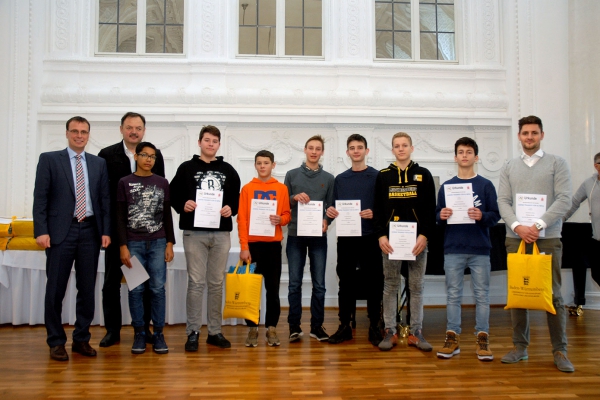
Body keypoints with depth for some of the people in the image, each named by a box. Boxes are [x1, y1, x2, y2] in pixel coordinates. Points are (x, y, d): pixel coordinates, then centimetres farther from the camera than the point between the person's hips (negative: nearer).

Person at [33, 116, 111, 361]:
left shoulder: (99, 164, 12)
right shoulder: (49, 159, 4)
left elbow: (105, 200, 9)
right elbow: (40, 198, -2)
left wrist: (105, 230, 1)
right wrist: (41, 230, -10)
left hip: (90, 231, 3)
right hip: (61, 231, -3)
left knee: (87, 289, 8)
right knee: (56, 289, 2)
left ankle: (82, 339, 20)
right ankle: (56, 342, 15)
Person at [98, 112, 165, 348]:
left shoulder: (155, 155, 4)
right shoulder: (107, 155, 1)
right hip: (116, 227, 0)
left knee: (145, 281, 8)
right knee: (112, 280, 7)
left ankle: (144, 327, 20)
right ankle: (112, 330, 17)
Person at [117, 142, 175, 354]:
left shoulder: (162, 183, 8)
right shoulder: (125, 183, 4)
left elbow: (167, 215, 9)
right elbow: (120, 217, 1)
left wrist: (170, 244, 2)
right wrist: (123, 246, -5)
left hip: (158, 243, 1)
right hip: (134, 244, -1)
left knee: (158, 289, 1)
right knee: (136, 289, 2)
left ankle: (158, 333, 9)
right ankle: (139, 333, 12)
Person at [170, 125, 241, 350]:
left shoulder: (228, 170, 12)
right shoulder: (186, 168, 5)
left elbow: (237, 197, 13)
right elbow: (173, 195, 4)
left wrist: (231, 208, -7)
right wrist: (183, 205, -15)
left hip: (221, 233, 3)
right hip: (194, 232, -2)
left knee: (217, 283, 7)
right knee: (196, 282, -1)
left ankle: (215, 331, 16)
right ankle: (193, 331, 9)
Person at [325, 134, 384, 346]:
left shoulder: (377, 176, 2)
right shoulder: (340, 179, 13)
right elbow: (334, 207, 15)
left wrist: (375, 214, -19)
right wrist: (330, 211, -6)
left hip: (370, 237, -3)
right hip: (346, 238, 3)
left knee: (373, 282, 3)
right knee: (346, 282, 8)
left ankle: (374, 326, 14)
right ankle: (344, 326, 17)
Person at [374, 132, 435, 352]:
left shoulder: (424, 175, 7)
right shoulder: (383, 175, 8)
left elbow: (430, 209, 3)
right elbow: (378, 209, 5)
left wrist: (424, 235, -9)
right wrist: (381, 236, -7)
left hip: (417, 239, 0)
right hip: (390, 239, 0)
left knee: (416, 286, 6)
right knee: (390, 286, 4)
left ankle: (416, 332, 14)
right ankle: (390, 331, 12)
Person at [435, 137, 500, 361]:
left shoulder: (486, 185, 4)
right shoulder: (446, 186, 9)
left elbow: (496, 215, 1)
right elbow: (437, 217, 9)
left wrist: (482, 216, -18)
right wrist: (441, 217, -13)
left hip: (480, 249, -1)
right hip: (453, 249, 1)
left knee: (482, 294, 4)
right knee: (453, 295, 5)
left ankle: (483, 339, 13)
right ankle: (452, 338, 13)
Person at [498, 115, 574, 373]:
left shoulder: (557, 163, 4)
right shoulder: (509, 167, 12)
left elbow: (564, 200, -5)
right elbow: (503, 201, 4)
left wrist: (538, 225, -15)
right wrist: (517, 226, -13)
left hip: (547, 238, -2)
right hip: (516, 238, 3)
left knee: (553, 295, 0)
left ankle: (559, 350, 10)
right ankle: (520, 346, 17)